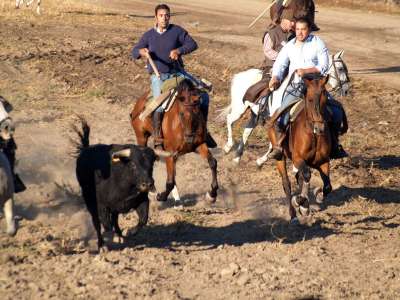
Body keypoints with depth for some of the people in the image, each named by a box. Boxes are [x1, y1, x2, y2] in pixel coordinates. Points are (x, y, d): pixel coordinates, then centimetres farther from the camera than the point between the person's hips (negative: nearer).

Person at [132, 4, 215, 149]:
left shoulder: (176, 30, 1)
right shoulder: (149, 35, 4)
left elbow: (192, 44, -4)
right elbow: (134, 52, 7)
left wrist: (179, 50, -23)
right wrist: (141, 51, -18)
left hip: (177, 72, 2)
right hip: (158, 76, -2)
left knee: (203, 96, -9)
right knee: (159, 105, -28)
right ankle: (158, 140, -18)